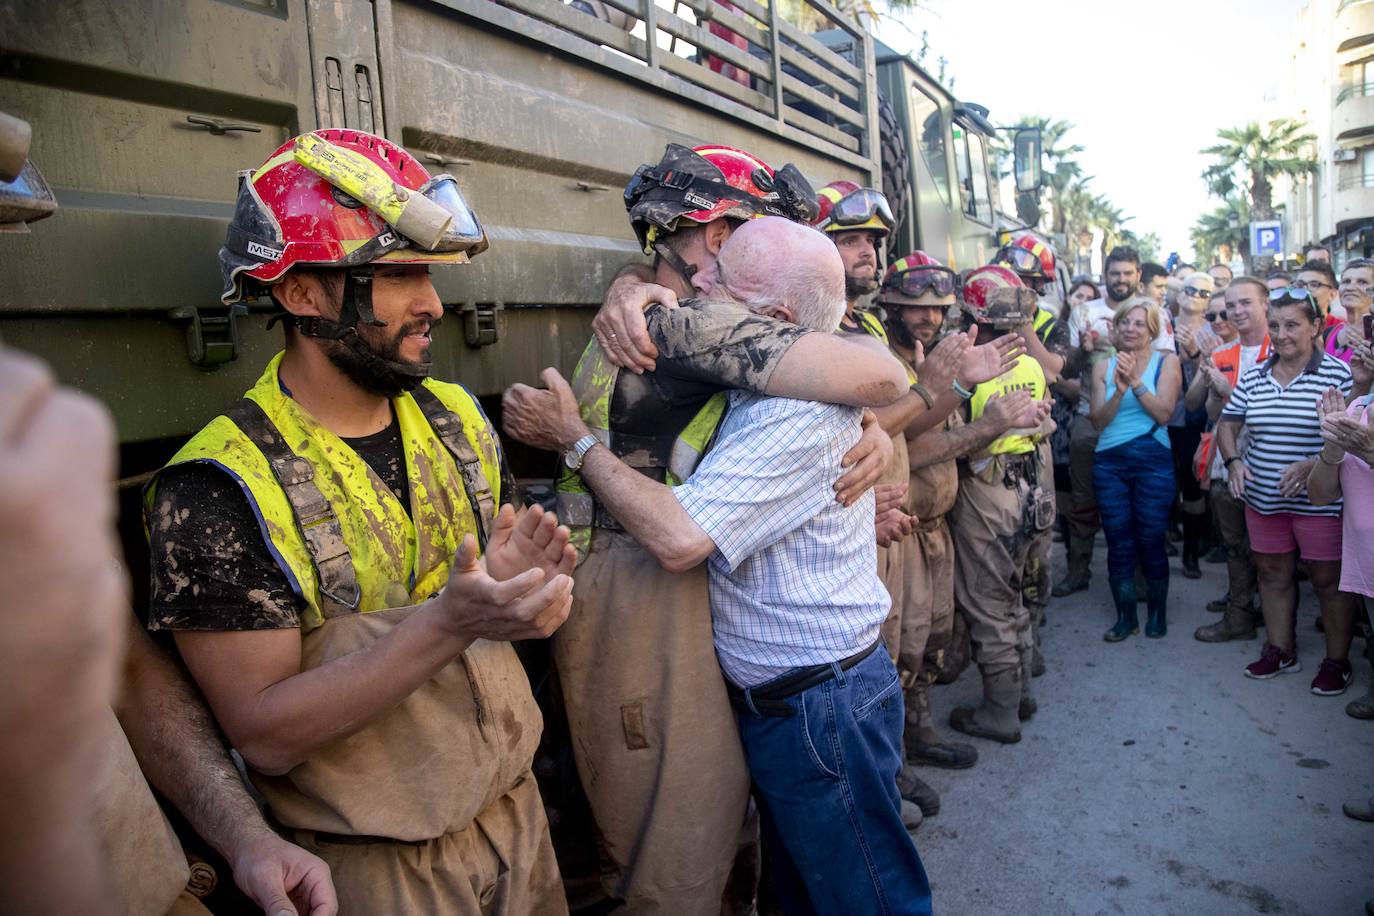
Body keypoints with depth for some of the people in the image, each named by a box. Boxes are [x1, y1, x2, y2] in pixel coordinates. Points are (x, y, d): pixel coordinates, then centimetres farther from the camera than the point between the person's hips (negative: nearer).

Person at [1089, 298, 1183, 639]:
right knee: (1118, 542, 6)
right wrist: (1119, 391, -15)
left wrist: (1135, 381, -17)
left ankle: (1158, 611, 23)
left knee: (1150, 540, 3)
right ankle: (1125, 615, 19)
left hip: (1153, 461, -2)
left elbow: (1163, 413, -9)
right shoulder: (1103, 367, 8)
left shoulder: (1166, 362, 2)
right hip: (1109, 462, 2)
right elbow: (1099, 421, 0)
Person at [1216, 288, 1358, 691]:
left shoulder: (1338, 375, -10)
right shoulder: (1253, 378, 5)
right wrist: (1234, 460, -6)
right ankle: (1281, 651, 31)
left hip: (1319, 502, -5)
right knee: (1272, 574, 15)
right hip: (1263, 499, 5)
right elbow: (1227, 425, 12)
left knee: (1328, 580, 5)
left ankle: (1336, 661, 22)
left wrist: (1312, 465, -26)